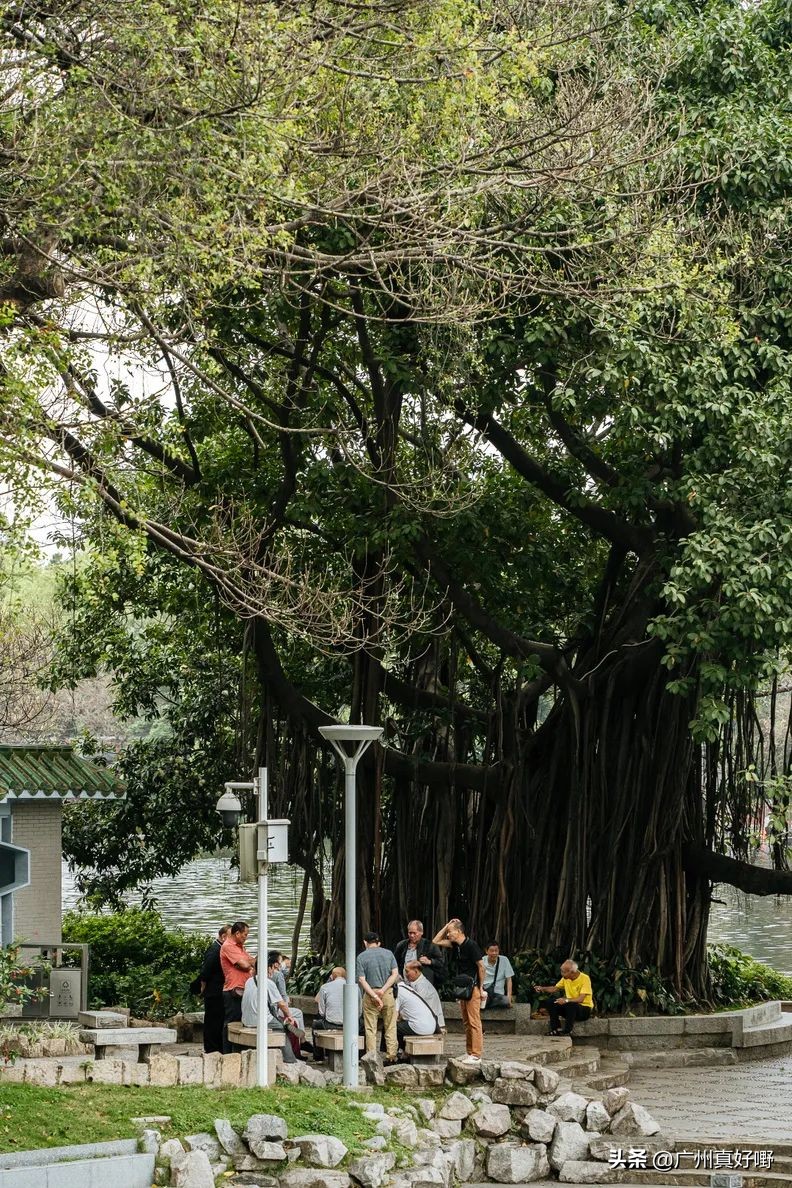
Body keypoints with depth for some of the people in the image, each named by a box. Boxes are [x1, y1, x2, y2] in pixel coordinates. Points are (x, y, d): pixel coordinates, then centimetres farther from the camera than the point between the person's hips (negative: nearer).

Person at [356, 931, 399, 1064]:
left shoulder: (362, 957, -2)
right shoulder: (388, 953, 5)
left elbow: (361, 980, -10)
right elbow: (395, 974, -3)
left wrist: (374, 996, -14)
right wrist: (383, 990, -10)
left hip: (370, 994, -2)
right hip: (388, 993, 2)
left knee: (370, 1029, 4)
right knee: (390, 1027, 9)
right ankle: (391, 1055, 8)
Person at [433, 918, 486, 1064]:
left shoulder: (471, 945, -14)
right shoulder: (456, 945, 10)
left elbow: (481, 966, -13)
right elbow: (436, 942, 18)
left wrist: (481, 988, -12)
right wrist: (446, 926, 8)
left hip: (473, 988, -9)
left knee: (474, 1022, -9)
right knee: (466, 1022, 11)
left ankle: (476, 1055, -10)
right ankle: (469, 1052, 16)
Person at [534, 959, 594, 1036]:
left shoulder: (585, 978, -20)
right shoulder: (566, 978, 0)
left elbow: (581, 999, -28)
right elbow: (555, 988, 13)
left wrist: (566, 1000, -42)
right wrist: (542, 988, -5)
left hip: (584, 1008, -6)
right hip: (569, 1006, 6)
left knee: (571, 1005, -39)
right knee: (549, 1002, -12)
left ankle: (567, 1032, -26)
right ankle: (557, 1029, -13)